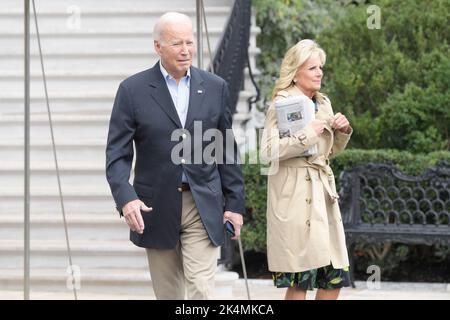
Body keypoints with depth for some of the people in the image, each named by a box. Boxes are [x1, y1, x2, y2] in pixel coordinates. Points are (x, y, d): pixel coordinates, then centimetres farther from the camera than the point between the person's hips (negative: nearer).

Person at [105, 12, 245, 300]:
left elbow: (228, 150, 9)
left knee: (201, 290, -9)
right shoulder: (133, 90, -3)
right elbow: (117, 154, -5)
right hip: (156, 208, 0)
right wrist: (126, 198, -21)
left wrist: (235, 203, 5)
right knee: (168, 294, 10)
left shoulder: (216, 87, 5)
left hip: (203, 207, 0)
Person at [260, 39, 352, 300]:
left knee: (335, 277, 5)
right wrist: (308, 134, -18)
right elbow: (269, 150, -18)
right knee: (300, 280, -5)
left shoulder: (324, 104, 15)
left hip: (323, 192, 7)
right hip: (295, 195, -7)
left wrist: (343, 131, 6)